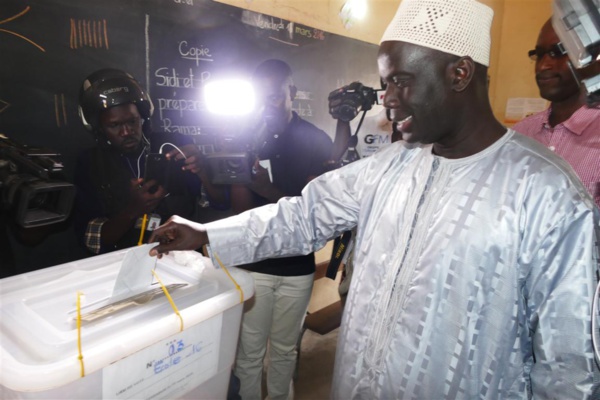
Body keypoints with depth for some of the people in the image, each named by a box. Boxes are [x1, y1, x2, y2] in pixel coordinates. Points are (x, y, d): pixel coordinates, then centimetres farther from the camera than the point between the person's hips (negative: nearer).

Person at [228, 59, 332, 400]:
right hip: (252, 263, 0)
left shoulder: (316, 141, -4)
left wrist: (271, 192, -27)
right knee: (249, 352, 10)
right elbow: (242, 209, -5)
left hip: (297, 267, 0)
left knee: (284, 350, 18)